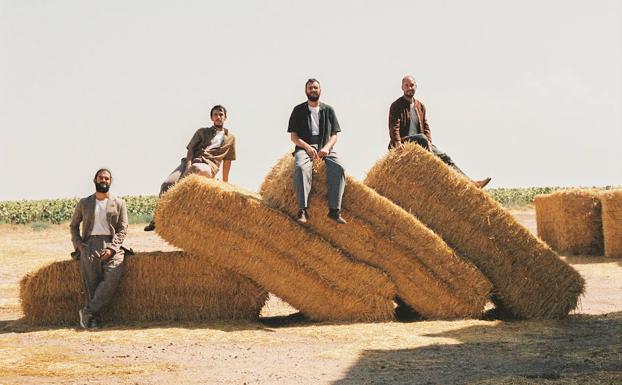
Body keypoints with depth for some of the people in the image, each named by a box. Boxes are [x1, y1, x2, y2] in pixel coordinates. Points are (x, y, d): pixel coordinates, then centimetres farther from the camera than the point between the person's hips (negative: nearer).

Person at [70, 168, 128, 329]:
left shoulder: (119, 203, 13)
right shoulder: (84, 203, 17)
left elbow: (123, 229, 6)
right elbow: (73, 225, 24)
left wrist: (112, 248, -9)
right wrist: (77, 243, 6)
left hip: (112, 245, -1)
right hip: (90, 244, 1)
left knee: (113, 278, -22)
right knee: (90, 282, -10)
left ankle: (87, 312, -16)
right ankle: (91, 319, -8)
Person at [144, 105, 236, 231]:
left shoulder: (230, 138, 22)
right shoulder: (202, 131, 25)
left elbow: (227, 162, 21)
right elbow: (191, 149, 11)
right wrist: (188, 164, -10)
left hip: (209, 165, -3)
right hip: (190, 161, 3)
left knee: (196, 168, -43)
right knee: (167, 184, -25)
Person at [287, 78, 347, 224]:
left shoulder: (328, 110, 16)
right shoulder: (298, 110, 11)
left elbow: (334, 135, 11)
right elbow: (293, 136, 5)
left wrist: (326, 147, -11)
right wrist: (307, 147, -14)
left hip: (325, 148, 2)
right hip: (304, 147, -1)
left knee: (338, 167, -31)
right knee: (301, 167, -37)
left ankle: (334, 210, -34)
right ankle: (302, 210, -41)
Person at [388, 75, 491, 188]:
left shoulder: (420, 106, 20)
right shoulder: (396, 106, 1)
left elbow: (426, 126, 13)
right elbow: (394, 126, -12)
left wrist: (429, 141, -7)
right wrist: (398, 142, -29)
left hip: (420, 144, 6)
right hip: (403, 143, -6)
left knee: (444, 157, -11)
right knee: (421, 138, -36)